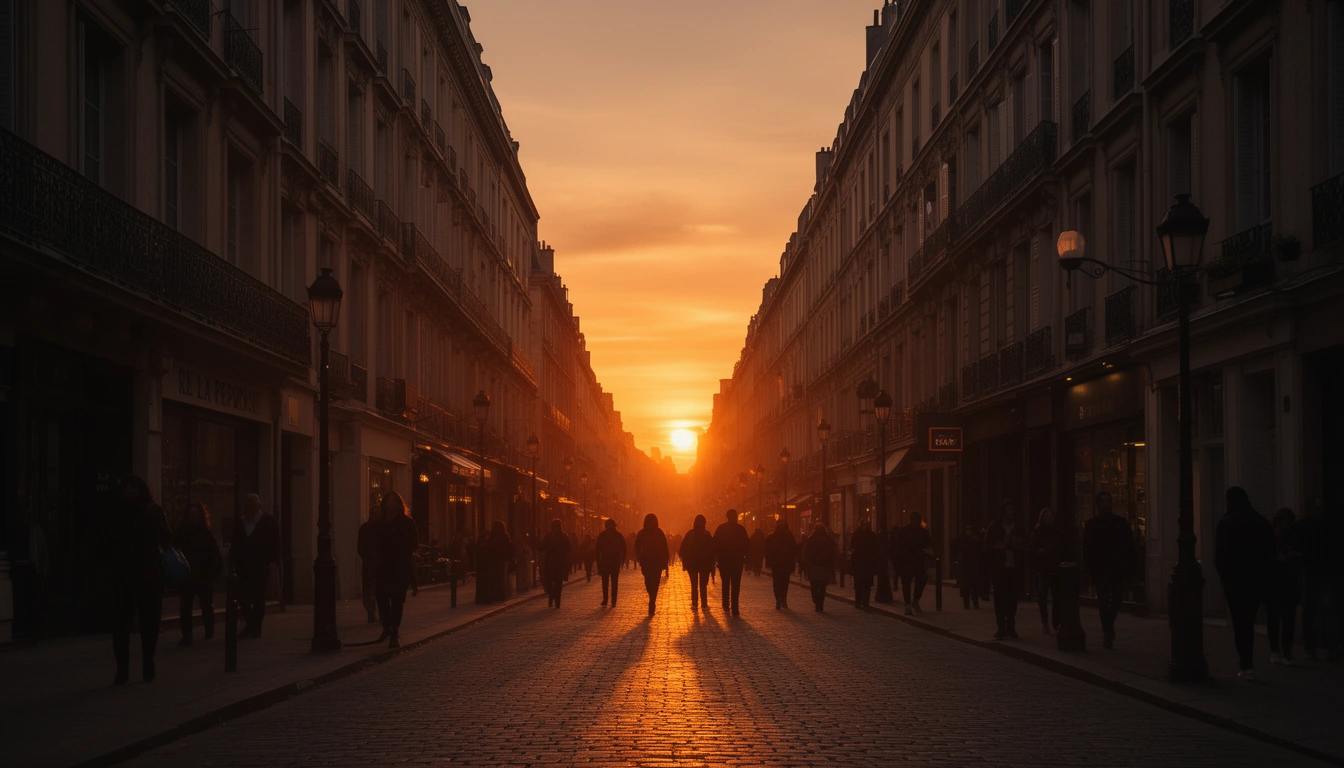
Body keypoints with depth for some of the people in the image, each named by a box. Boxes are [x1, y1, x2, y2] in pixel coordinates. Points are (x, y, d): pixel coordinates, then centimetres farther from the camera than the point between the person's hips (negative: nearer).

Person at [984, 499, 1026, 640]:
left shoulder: (1019, 527, 11)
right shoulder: (994, 526, 5)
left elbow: (1024, 546, 15)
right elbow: (987, 547, 4)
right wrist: (998, 547, -14)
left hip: (1014, 568, 2)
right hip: (999, 568, -2)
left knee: (1012, 598, 1)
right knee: (1000, 598, -5)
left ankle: (1010, 627, 8)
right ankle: (1001, 627, -2)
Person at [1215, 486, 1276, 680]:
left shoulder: (1226, 523, -9)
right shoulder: (1262, 523, 2)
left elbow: (1220, 555, -9)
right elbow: (1270, 552, 6)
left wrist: (1224, 576, 3)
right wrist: (1262, 573, 13)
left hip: (1235, 581, -4)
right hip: (1257, 581, 4)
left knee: (1239, 622, 0)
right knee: (1249, 622, 16)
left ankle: (1247, 667, -7)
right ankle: (1248, 664, 18)